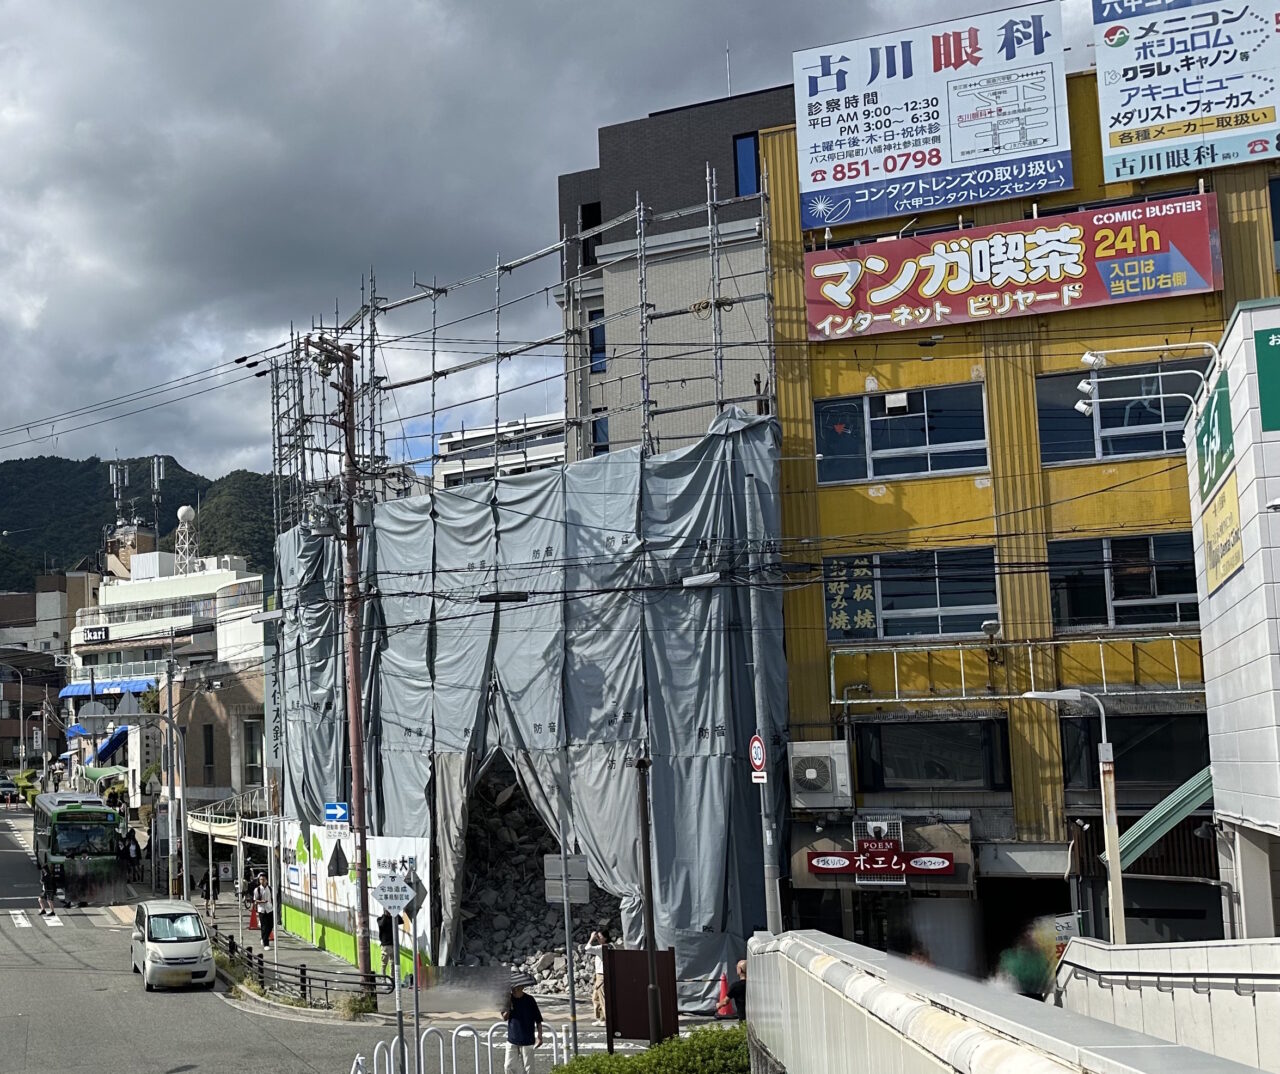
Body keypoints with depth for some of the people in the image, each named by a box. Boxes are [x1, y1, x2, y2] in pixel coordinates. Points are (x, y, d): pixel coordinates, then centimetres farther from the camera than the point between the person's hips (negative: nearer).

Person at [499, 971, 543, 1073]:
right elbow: (504, 1018, 0)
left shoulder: (529, 1000, -9)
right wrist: (508, 1008, -19)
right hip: (512, 1039, 3)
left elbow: (538, 1020, -5)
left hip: (527, 1040, -3)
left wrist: (539, 1036, -11)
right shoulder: (509, 999, -1)